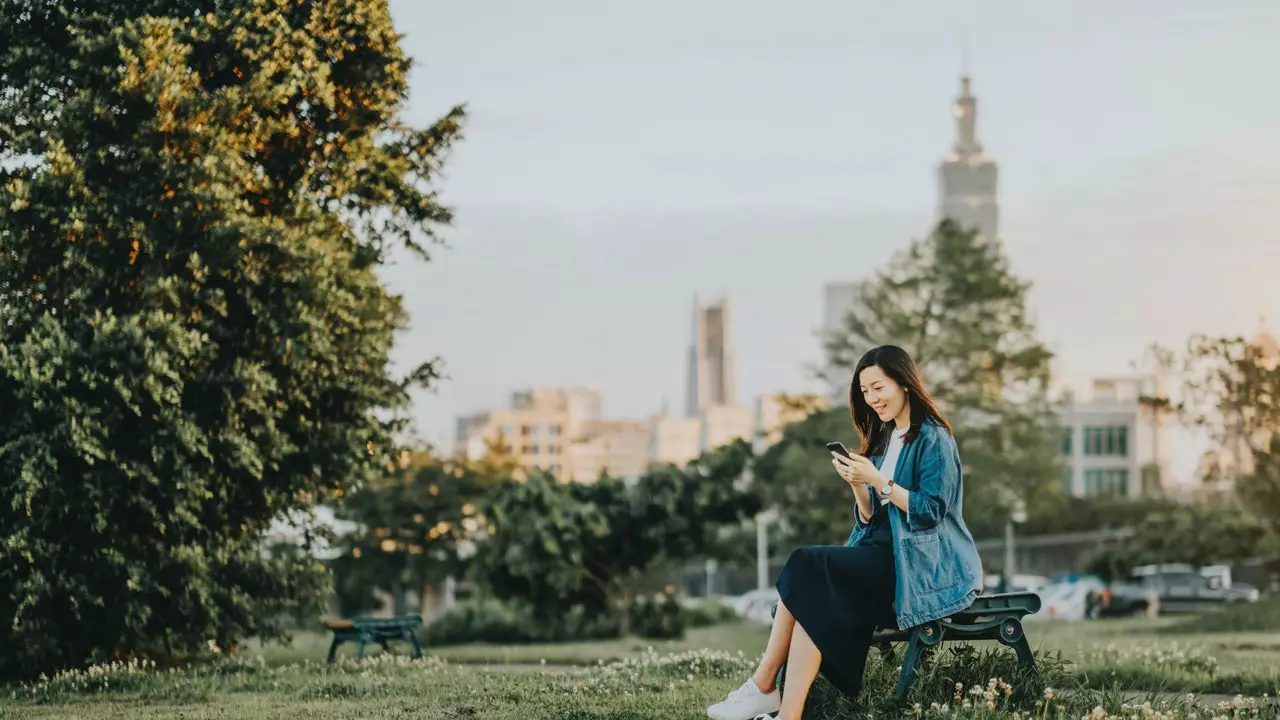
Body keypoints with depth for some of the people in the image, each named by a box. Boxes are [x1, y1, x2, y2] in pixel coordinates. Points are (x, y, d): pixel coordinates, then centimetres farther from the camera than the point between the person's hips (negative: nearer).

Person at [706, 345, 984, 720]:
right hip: (884, 557, 8)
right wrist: (858, 486, -3)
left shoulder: (933, 439, -4)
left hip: (922, 563, -8)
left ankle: (765, 686, -26)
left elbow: (930, 512, -14)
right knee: (812, 587, -22)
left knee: (809, 570, -25)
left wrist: (877, 480, -19)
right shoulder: (883, 440, 19)